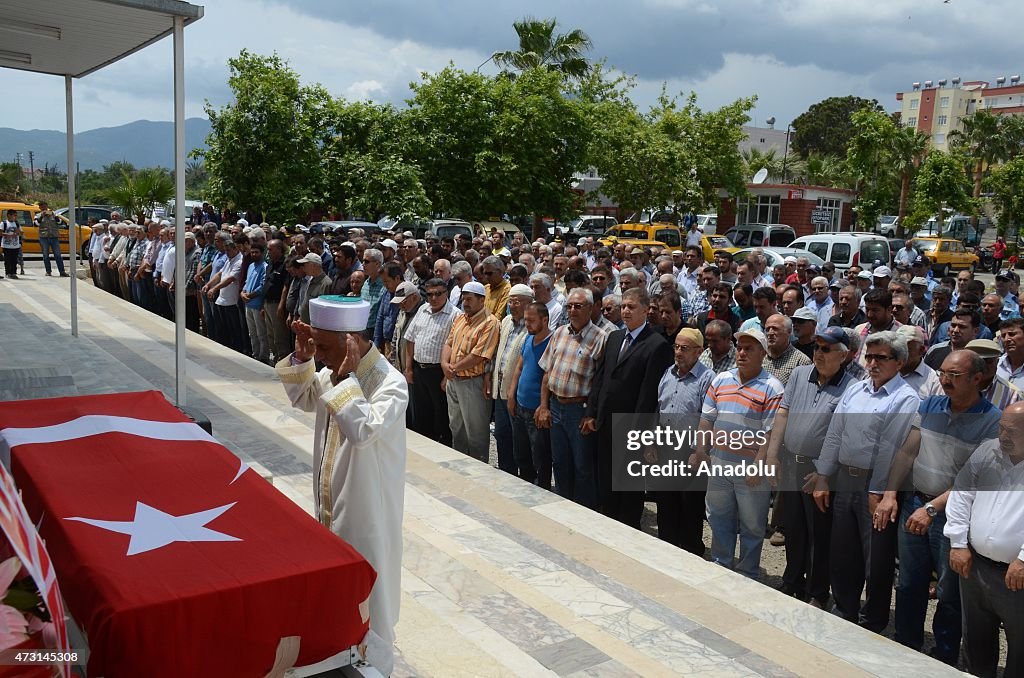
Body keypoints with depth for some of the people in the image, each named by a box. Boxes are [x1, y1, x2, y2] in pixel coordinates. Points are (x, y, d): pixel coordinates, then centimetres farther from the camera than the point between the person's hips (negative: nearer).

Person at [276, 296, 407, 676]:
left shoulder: (391, 384, -27)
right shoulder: (335, 372, -1)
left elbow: (363, 431, -38)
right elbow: (303, 399, 13)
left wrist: (346, 378, -34)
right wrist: (301, 357, -3)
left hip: (366, 512, -8)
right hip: (331, 505, 9)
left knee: (365, 599, 9)